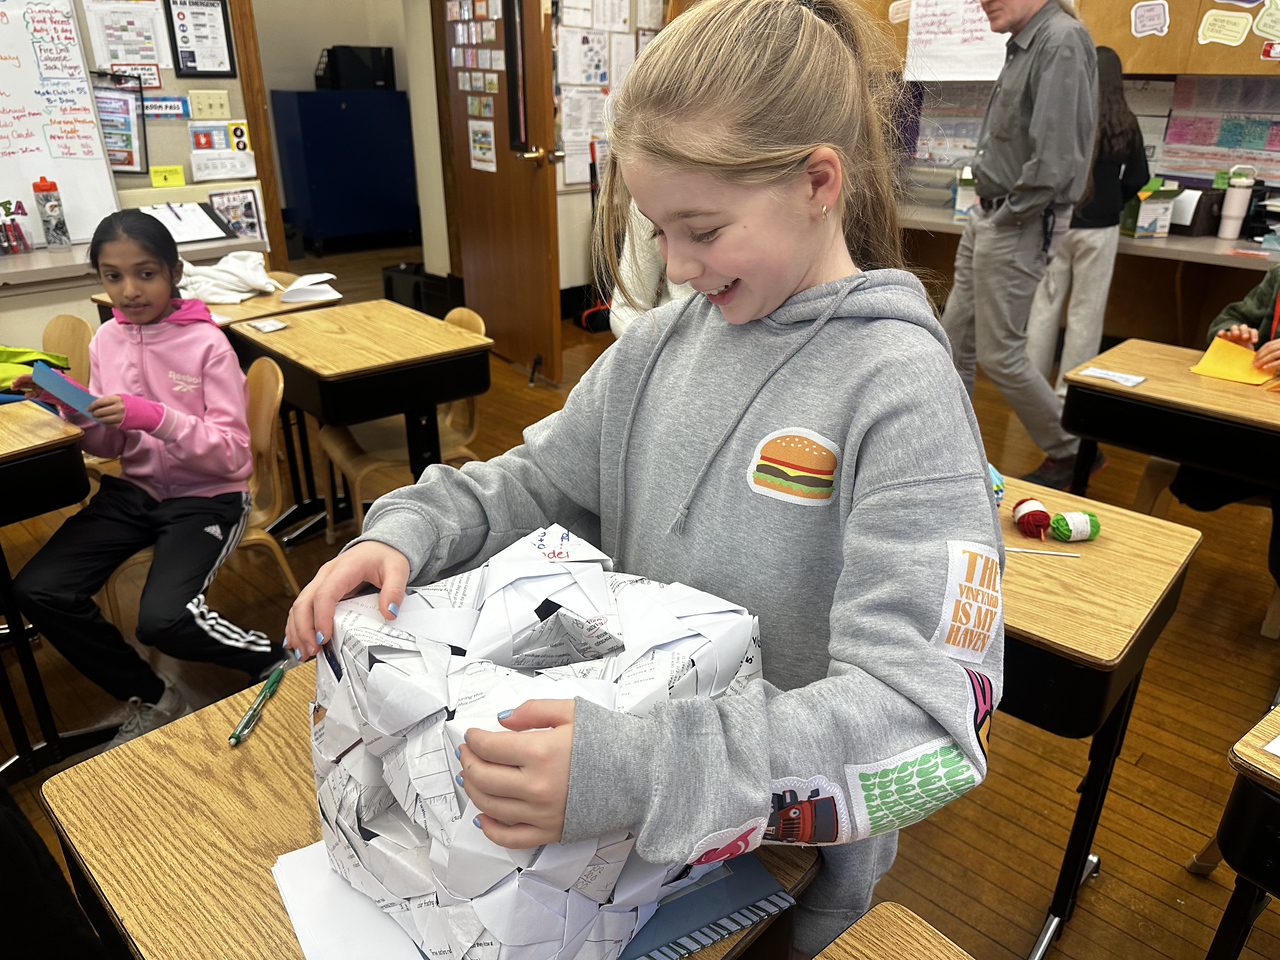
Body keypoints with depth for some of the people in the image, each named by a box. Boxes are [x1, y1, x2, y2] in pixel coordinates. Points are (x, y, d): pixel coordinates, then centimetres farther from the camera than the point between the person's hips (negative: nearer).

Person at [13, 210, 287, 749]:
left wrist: (156, 417, -29)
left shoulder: (207, 345, -13)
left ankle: (279, 661, 3)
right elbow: (110, 447, 11)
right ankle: (149, 699, 9)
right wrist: (75, 408, -9)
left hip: (208, 496, -6)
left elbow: (233, 453, -17)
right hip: (136, 489, 6)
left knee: (163, 619, -26)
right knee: (37, 590, -10)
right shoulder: (107, 340, 4)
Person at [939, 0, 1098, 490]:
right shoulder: (1024, 44, 11)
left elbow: (1055, 156, -25)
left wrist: (1010, 212, -14)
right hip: (989, 216, 9)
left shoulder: (1062, 41, -17)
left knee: (1000, 355, -2)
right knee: (955, 336, 13)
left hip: (1019, 225, -9)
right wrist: (987, 199, 10)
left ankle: (1071, 453, 16)